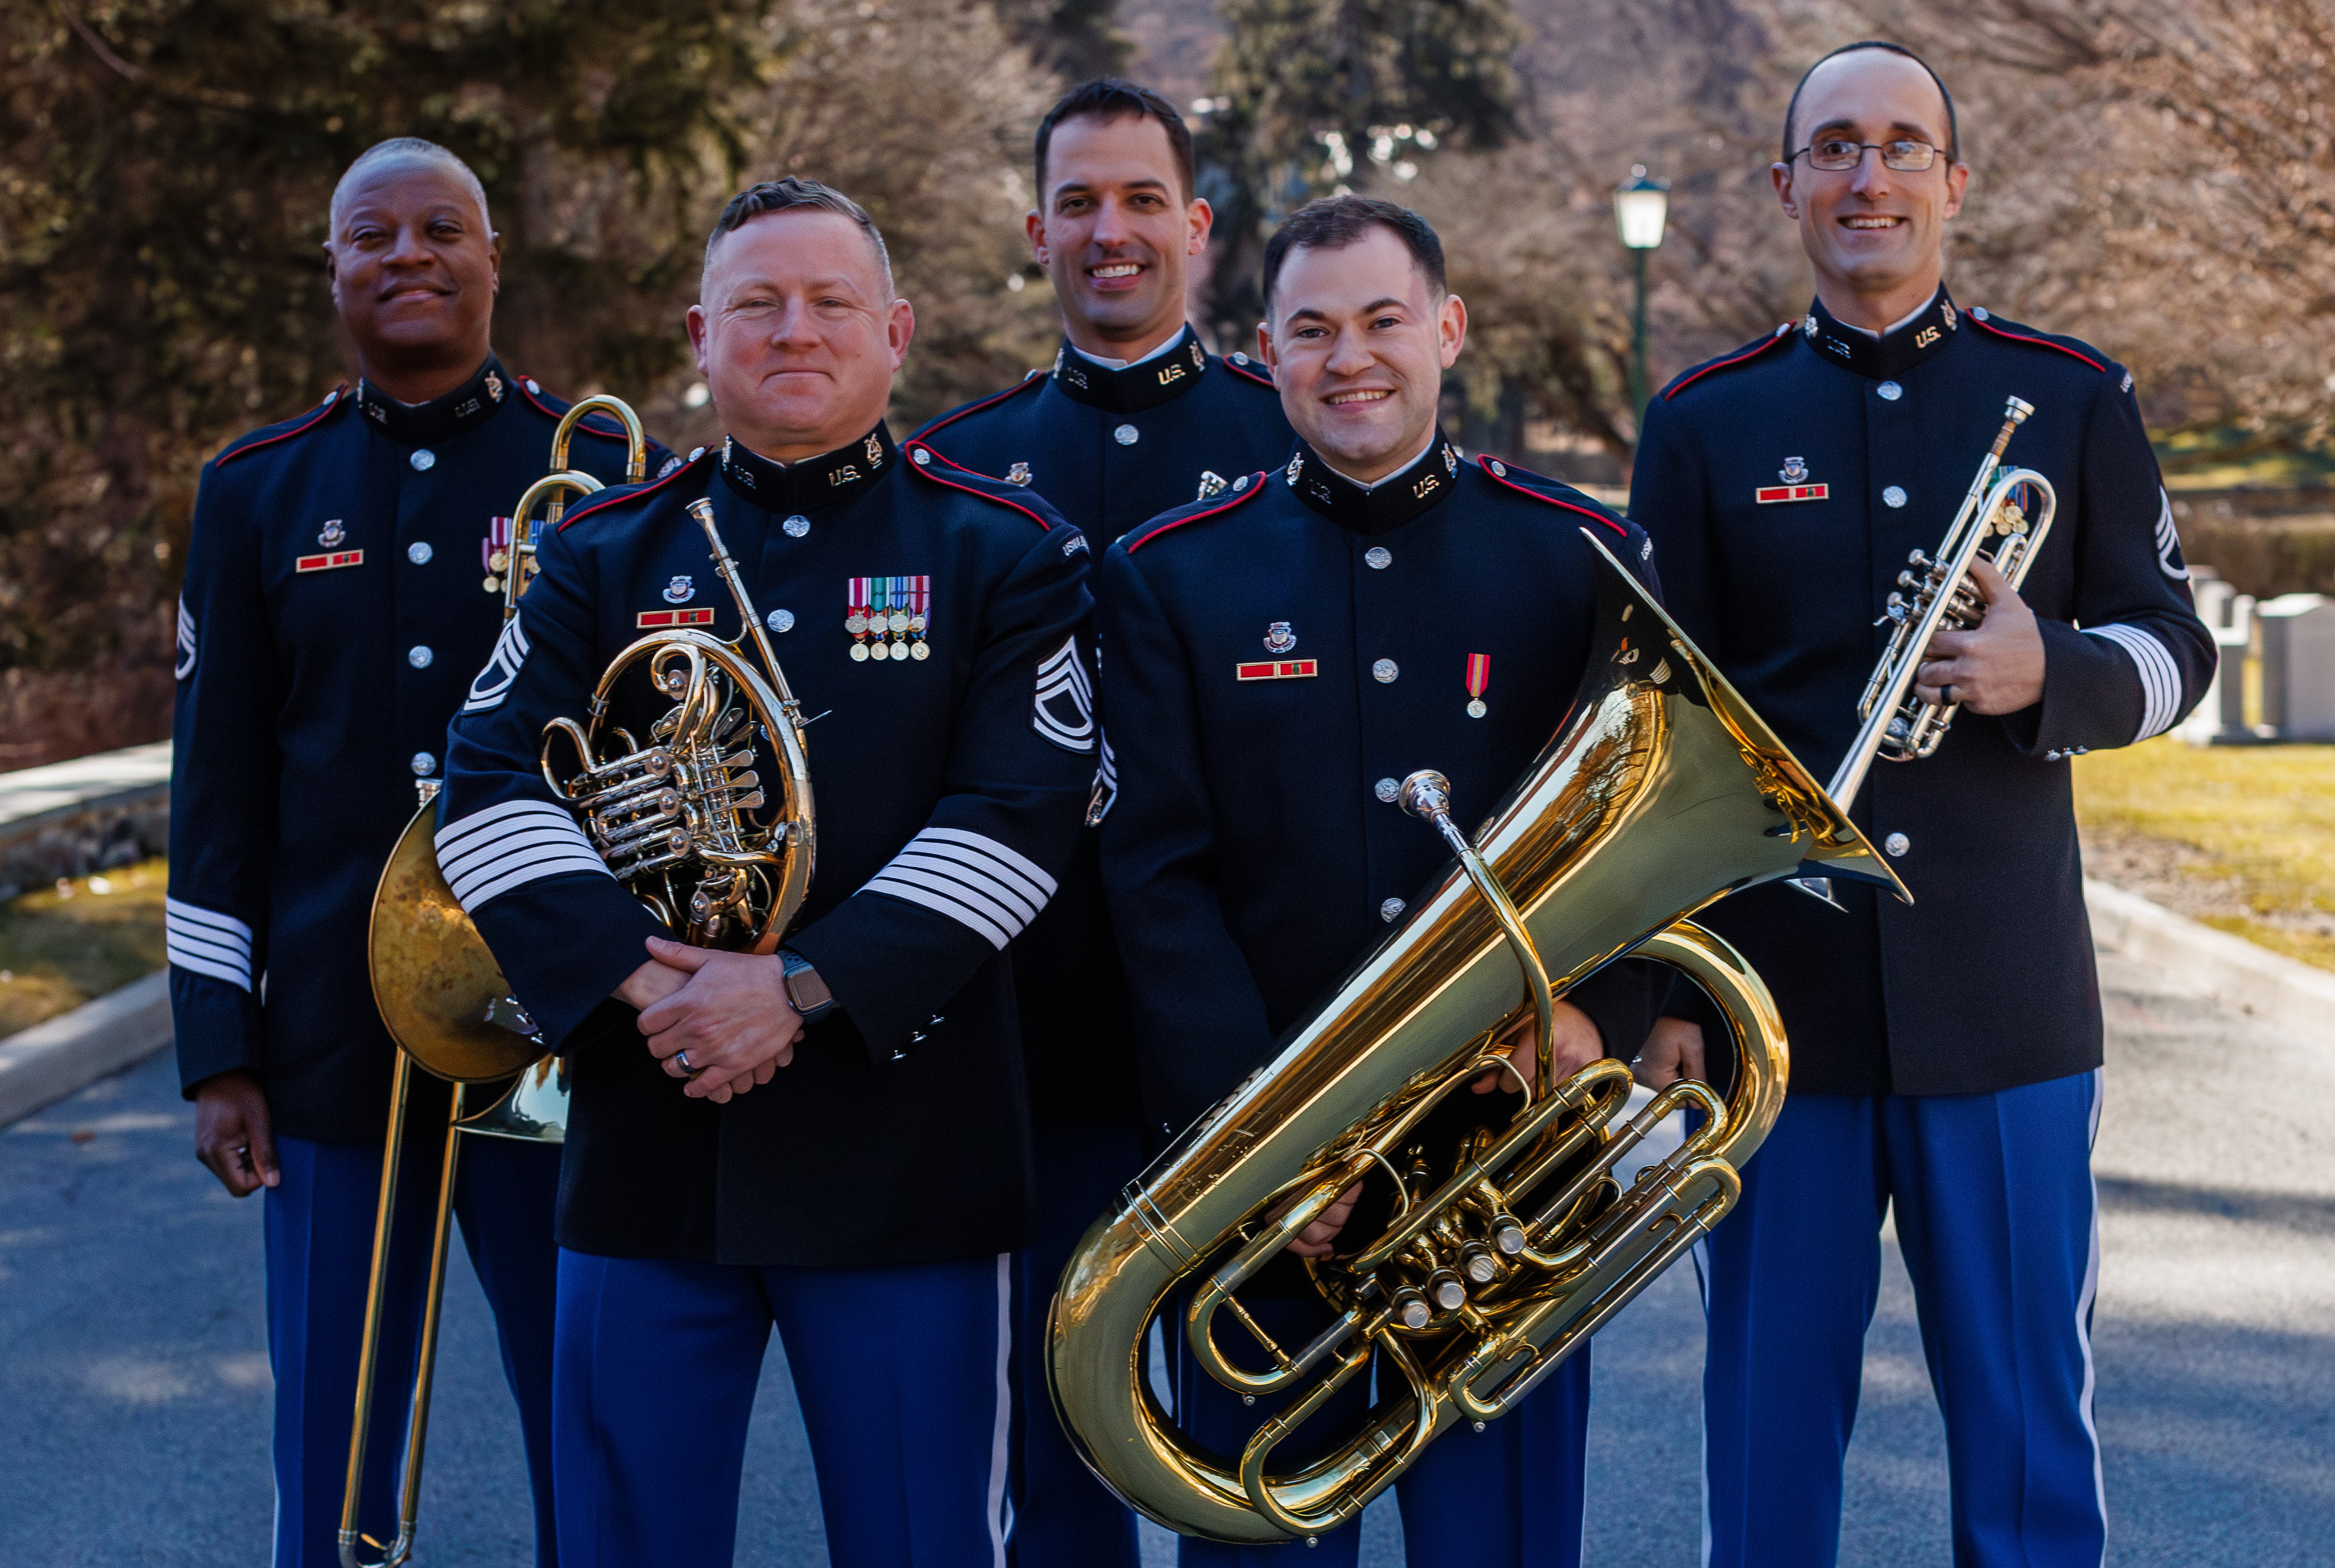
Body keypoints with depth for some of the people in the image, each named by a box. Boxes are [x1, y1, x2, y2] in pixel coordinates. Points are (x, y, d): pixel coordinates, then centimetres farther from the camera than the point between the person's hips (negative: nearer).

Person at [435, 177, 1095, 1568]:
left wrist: (807, 985, -17)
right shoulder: (605, 554, 10)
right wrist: (636, 980, -16)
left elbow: (1021, 812, -8)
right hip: (646, 1154, 2)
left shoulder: (1004, 553, 4)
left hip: (907, 1167, -2)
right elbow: (492, 790, -1)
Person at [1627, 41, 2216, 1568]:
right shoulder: (1704, 423, 7)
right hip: (1772, 988, 0)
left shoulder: (2075, 399, 7)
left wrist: (2048, 673, -14)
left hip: (2004, 994, 0)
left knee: (2028, 1420, 5)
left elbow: (2175, 647, 9)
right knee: (1770, 1418, 6)